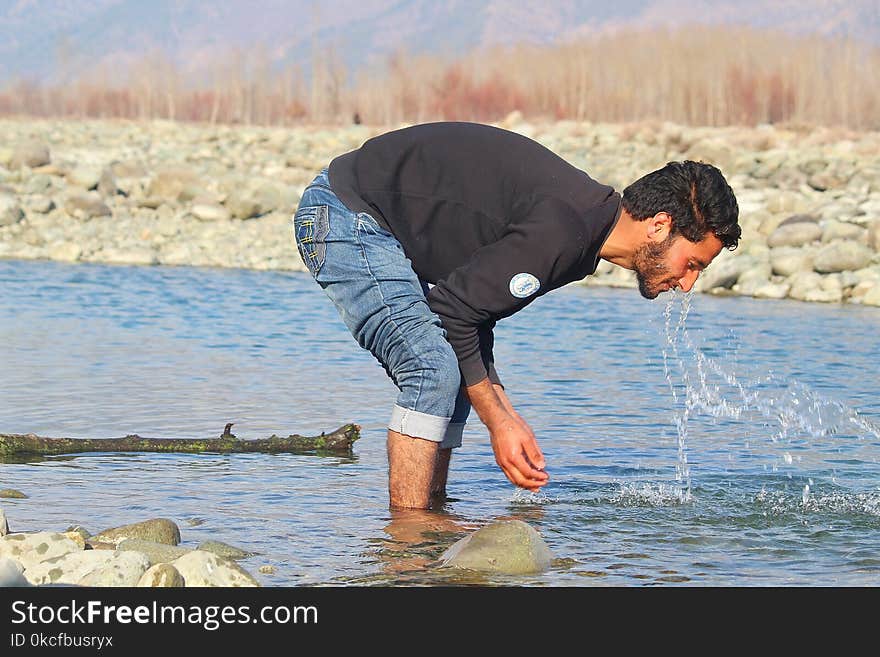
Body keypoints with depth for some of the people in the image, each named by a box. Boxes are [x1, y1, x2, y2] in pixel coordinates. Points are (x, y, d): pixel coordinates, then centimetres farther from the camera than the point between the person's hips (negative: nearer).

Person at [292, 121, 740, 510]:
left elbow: (474, 315, 11)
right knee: (435, 368, -18)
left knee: (450, 375, 11)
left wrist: (507, 418, 4)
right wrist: (499, 422, -15)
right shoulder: (562, 230, -27)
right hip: (344, 215, -10)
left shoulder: (583, 227, 5)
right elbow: (452, 312, -24)